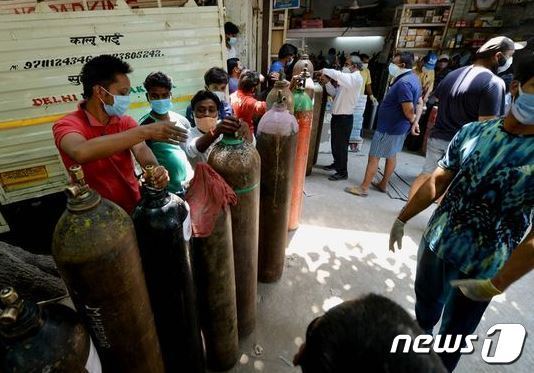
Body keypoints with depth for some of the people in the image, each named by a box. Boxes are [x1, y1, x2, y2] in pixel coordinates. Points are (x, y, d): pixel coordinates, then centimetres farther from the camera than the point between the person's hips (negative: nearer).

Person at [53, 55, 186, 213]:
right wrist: (145, 131, -36)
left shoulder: (125, 121, 3)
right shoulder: (67, 124, -12)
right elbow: (81, 152, -34)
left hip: (136, 208, 3)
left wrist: (155, 169, -36)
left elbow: (141, 149, -14)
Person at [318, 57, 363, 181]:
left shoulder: (356, 78, -15)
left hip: (345, 118, -9)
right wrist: (327, 81, 4)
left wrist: (324, 70, -16)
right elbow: (335, 93, 16)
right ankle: (337, 163, 38)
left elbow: (336, 74, -30)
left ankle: (342, 172, 9)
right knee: (335, 142, 20)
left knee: (341, 145, -2)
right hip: (337, 116, 9)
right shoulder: (347, 79, 16)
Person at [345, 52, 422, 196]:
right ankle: (383, 184, 31)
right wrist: (415, 123, -1)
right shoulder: (414, 78, 9)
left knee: (374, 157, -2)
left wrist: (413, 121, -4)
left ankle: (363, 188, 5)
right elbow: (419, 103, 10)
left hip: (389, 126, -10)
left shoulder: (403, 83, -25)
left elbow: (409, 111, -26)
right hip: (398, 126, 10)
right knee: (391, 155, 18)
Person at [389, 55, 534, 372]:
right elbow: (437, 181, -2)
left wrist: (497, 283, -20)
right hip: (436, 242, 2)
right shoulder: (473, 131, -10)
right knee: (426, 302, 26)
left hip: (481, 266, -1)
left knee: (454, 333, 21)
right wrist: (402, 219, 2)